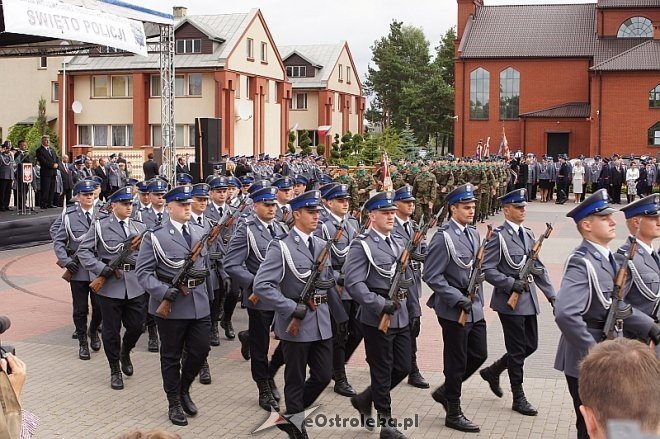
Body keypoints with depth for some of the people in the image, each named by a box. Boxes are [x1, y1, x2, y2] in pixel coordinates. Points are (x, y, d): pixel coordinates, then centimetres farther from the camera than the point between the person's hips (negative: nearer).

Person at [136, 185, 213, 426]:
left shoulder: (199, 233, 11)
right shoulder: (155, 236, -7)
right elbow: (143, 271, -11)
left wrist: (209, 296, 18)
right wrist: (164, 291, -24)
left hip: (199, 304, 5)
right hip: (171, 306, -5)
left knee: (201, 350, 5)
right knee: (171, 356, 8)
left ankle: (184, 389, 31)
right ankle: (174, 404, 23)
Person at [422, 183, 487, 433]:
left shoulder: (473, 234, 8)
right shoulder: (443, 237, -16)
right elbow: (431, 276, -19)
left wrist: (478, 299, 13)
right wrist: (457, 299, -21)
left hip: (475, 309, 8)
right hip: (453, 310, -8)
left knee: (479, 355, 14)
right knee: (456, 362, 3)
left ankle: (445, 391, 32)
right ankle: (453, 413, 18)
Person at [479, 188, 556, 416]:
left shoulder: (528, 234, 11)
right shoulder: (499, 236, -11)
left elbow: (539, 268, 14)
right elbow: (487, 269, -15)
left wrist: (552, 295, 8)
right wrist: (511, 284, -23)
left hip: (528, 300, 7)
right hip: (509, 301, -7)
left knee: (531, 345, 13)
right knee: (517, 350, 1)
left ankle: (493, 371, 32)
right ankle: (518, 398, 15)